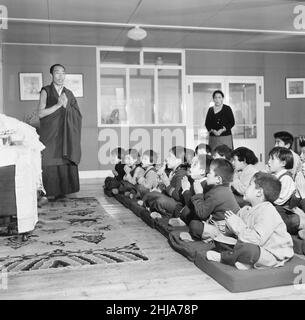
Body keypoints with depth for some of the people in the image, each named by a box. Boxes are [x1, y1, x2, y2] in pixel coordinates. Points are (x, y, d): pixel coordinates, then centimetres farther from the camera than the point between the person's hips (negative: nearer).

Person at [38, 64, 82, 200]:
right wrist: (58, 104, -15)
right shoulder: (45, 91, 2)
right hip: (49, 134, -3)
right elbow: (40, 113, -9)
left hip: (65, 135, 3)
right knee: (50, 163, -5)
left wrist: (66, 106, -10)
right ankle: (51, 192, 2)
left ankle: (64, 189, 7)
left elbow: (77, 115, 7)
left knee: (65, 162, -2)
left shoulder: (69, 93, 12)